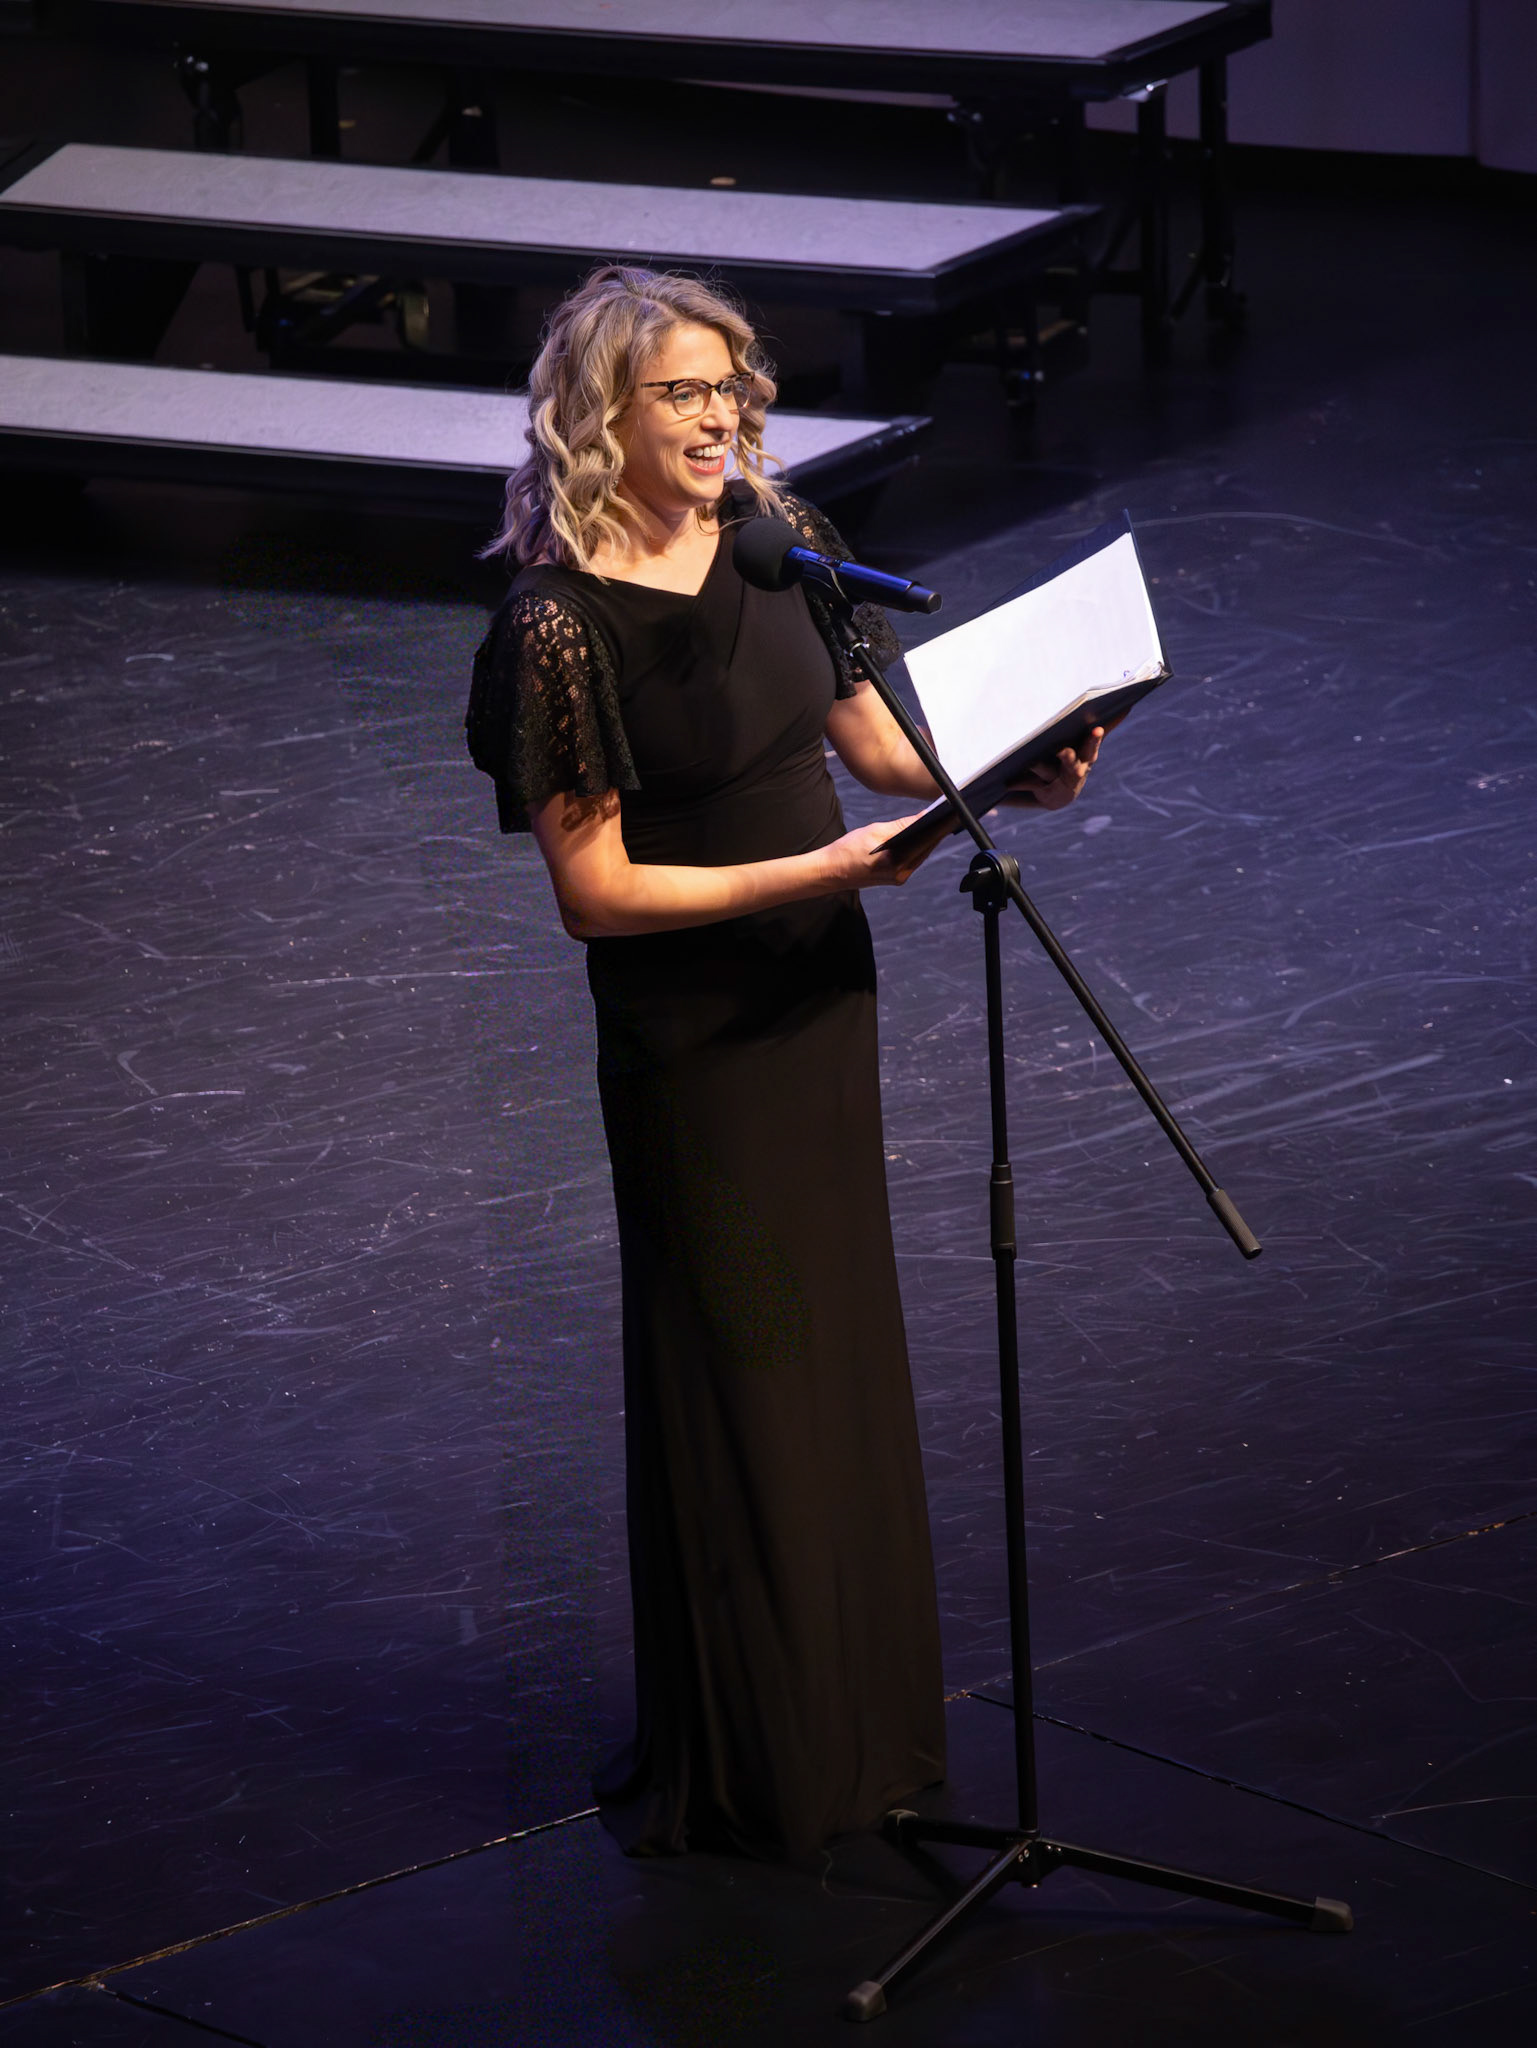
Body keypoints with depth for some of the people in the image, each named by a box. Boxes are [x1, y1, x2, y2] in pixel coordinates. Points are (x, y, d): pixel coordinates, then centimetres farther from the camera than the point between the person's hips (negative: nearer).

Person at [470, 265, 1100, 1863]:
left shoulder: (775, 542, -1)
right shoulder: (562, 626, -20)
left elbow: (874, 738, 9)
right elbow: (596, 890, -19)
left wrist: (1015, 771, -9)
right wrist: (809, 871, -25)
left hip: (821, 991, 7)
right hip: (688, 1037, -7)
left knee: (839, 1349, 16)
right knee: (730, 1378, 3)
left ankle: (852, 1718, 32)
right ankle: (732, 1766, 17)